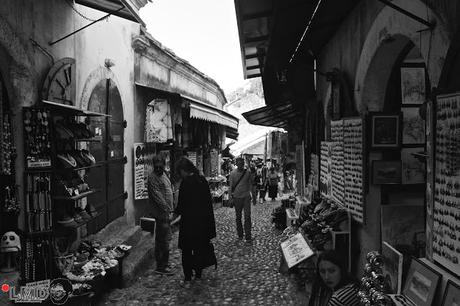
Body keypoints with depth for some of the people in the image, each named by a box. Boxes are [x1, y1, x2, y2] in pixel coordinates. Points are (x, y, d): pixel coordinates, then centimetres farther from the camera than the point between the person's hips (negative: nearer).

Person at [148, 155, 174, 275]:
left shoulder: (163, 174, 14)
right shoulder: (152, 177, -15)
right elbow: (157, 197, -20)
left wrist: (171, 209, 17)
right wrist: (168, 211, -21)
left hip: (166, 212, 9)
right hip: (161, 213, -9)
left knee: (161, 239, 16)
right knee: (164, 240, -6)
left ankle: (162, 264, 27)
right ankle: (161, 267, 1)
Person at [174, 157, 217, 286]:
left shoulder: (186, 182, -16)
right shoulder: (202, 180, 3)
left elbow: (182, 203, -13)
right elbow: (208, 200, 8)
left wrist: (175, 213, 4)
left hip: (190, 221, -6)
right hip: (204, 219, 6)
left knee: (187, 250, 5)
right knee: (201, 247, 16)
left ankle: (187, 277, 7)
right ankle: (198, 274, 24)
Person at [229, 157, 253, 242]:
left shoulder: (247, 173, 0)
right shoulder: (233, 173, 0)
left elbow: (251, 184, 6)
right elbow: (230, 186, 4)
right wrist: (230, 196, -3)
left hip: (246, 197, -1)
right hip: (237, 197, 1)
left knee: (247, 216, -6)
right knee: (238, 217, 10)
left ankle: (248, 236, -4)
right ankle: (240, 234, 22)